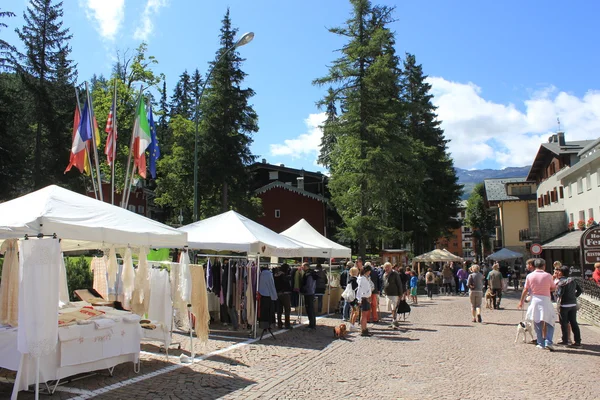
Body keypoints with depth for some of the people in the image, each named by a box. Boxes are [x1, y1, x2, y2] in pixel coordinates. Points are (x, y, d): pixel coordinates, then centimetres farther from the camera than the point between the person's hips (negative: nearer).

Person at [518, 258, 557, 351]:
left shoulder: (529, 276, -2)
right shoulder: (548, 276, -6)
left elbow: (525, 290, 2)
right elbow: (553, 288, 5)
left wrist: (521, 302, 11)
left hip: (534, 300, 2)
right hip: (545, 300, -2)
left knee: (537, 323, 11)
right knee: (550, 323, 8)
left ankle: (541, 343, 14)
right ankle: (548, 342, -4)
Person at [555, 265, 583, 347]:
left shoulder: (561, 282, -14)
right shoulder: (573, 280, 8)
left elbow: (559, 294, -22)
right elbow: (580, 290, 12)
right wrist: (574, 296, 16)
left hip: (564, 305, -6)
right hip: (573, 304, 6)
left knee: (564, 323, 5)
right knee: (574, 323, 8)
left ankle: (565, 340, 11)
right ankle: (578, 341, 7)